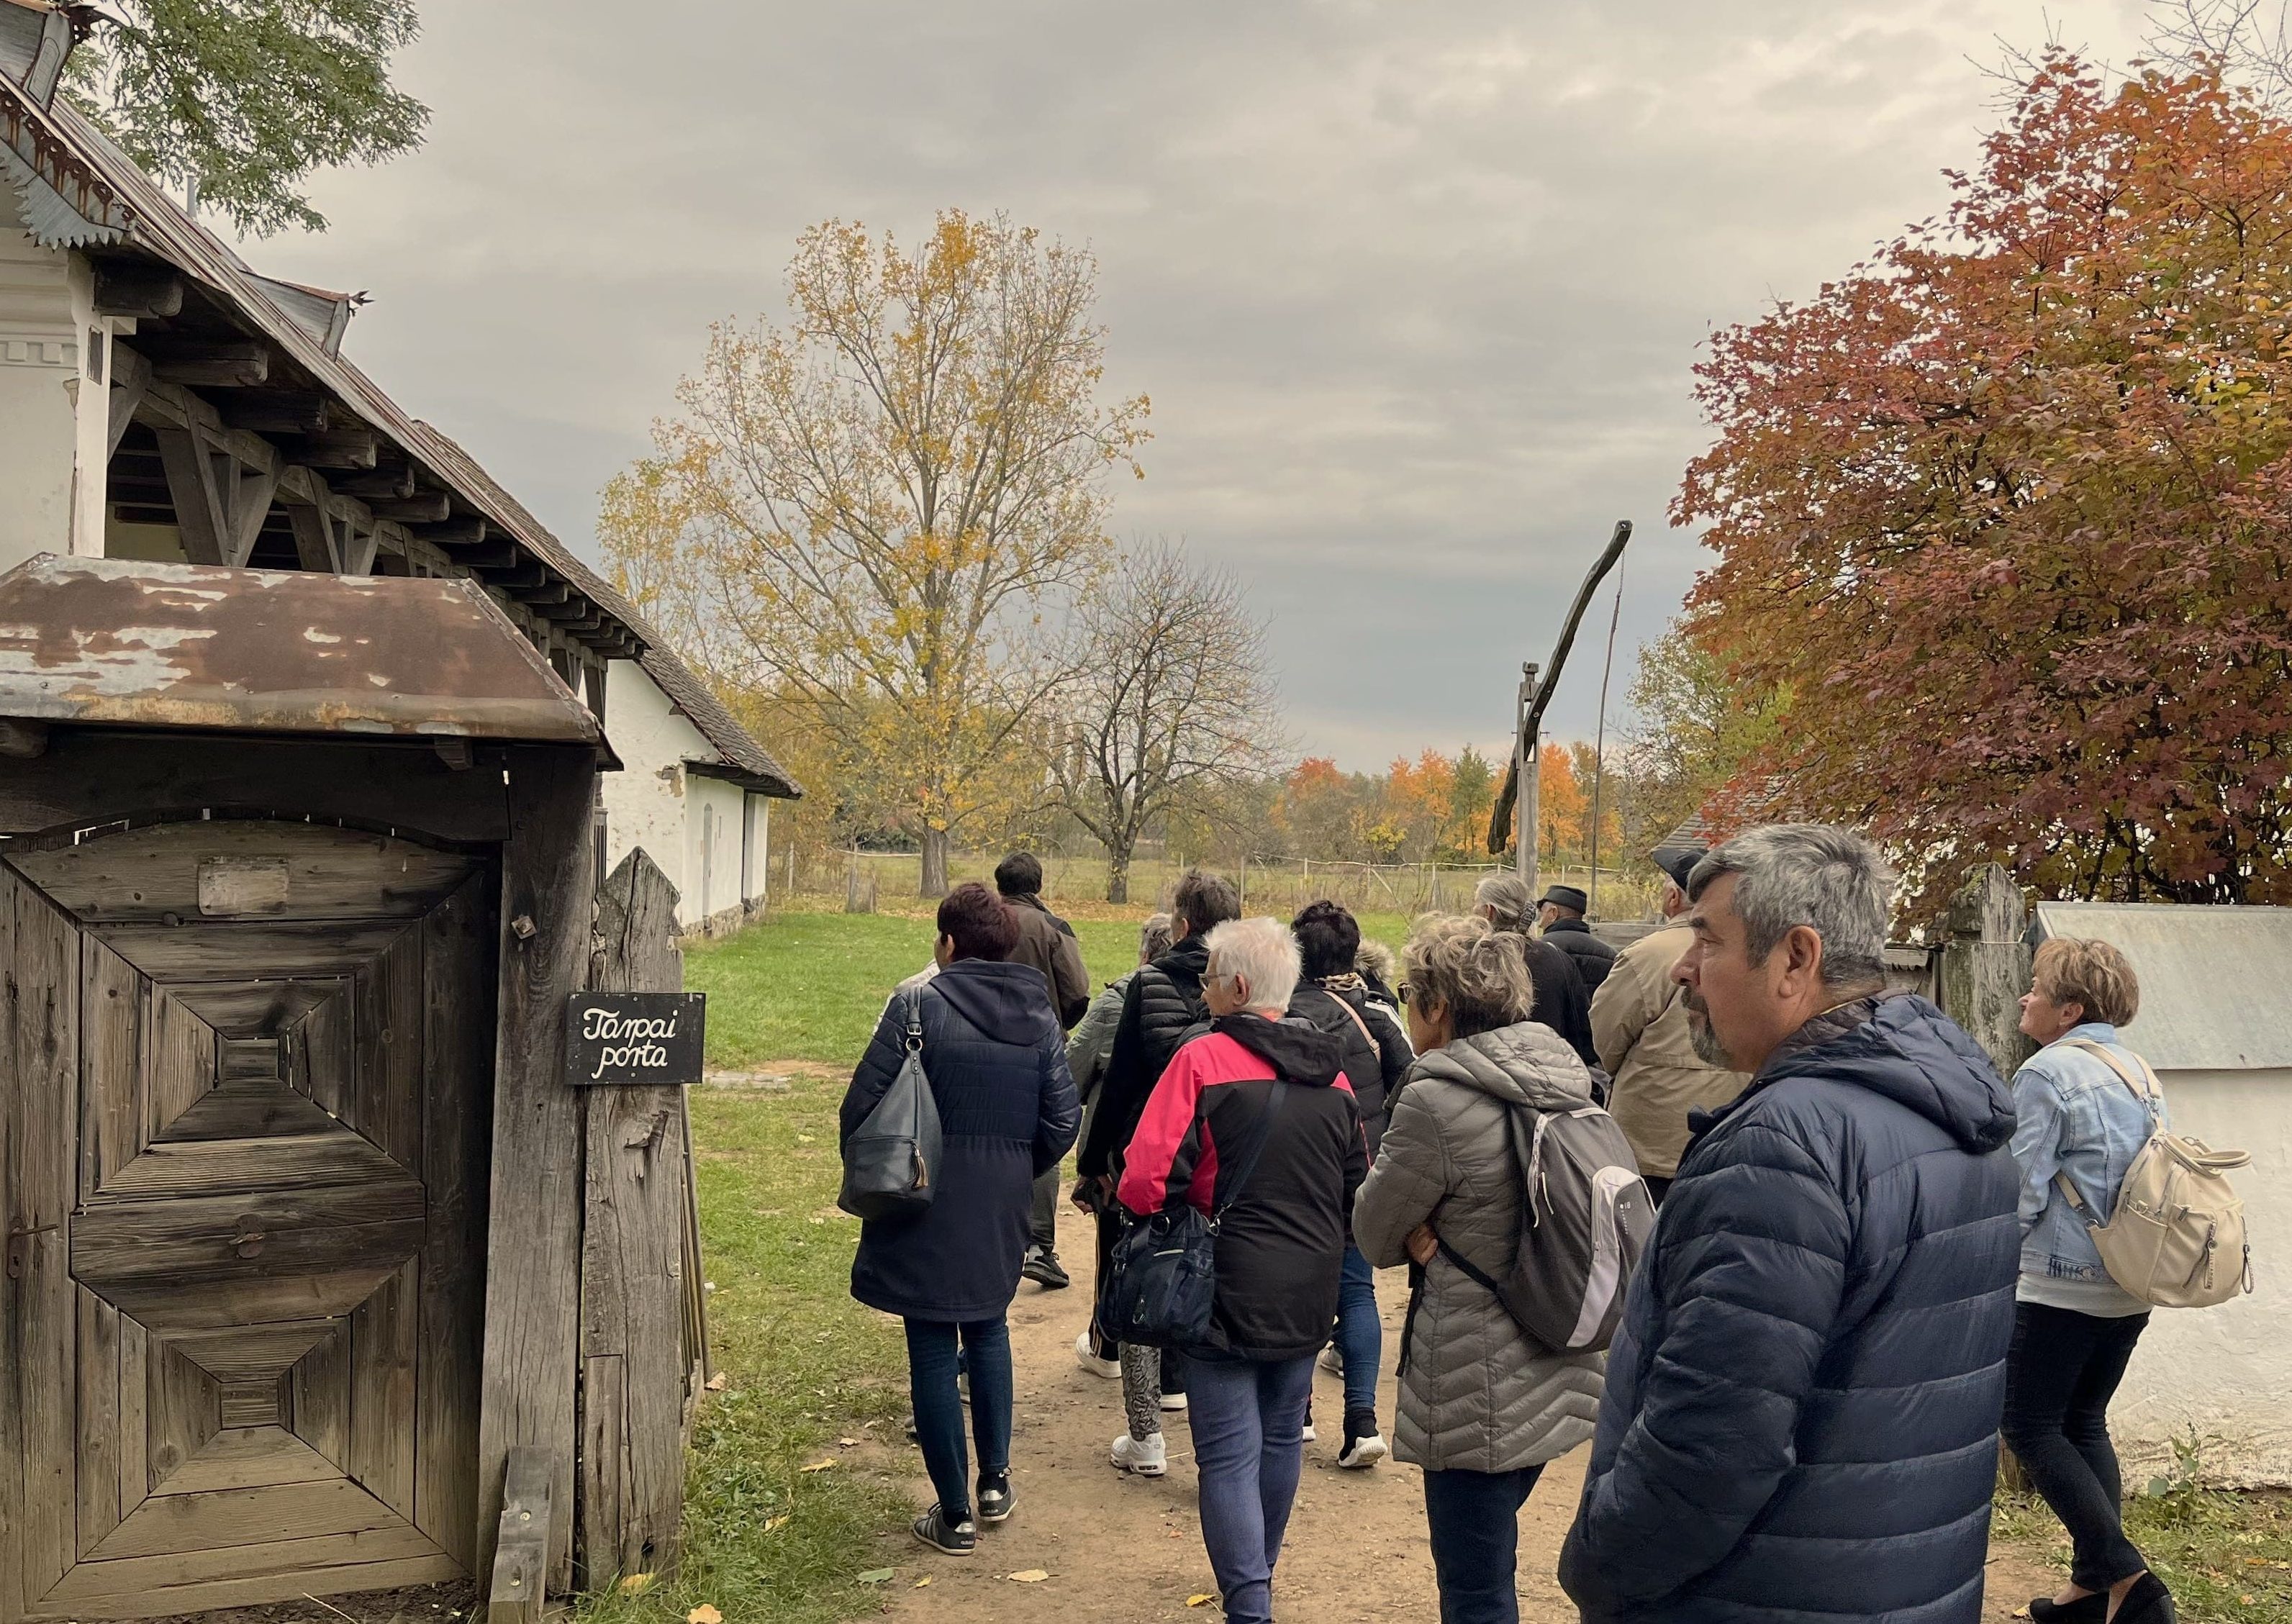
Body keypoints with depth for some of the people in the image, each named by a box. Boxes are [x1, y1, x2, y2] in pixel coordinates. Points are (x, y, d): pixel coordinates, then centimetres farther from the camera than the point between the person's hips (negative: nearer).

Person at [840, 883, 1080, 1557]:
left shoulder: (919, 1005, -12)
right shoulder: (1038, 1015, 2)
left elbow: (862, 1103, -13)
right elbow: (1062, 1118, 2)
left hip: (927, 1204, -4)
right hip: (1002, 1207, 4)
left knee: (932, 1351, 6)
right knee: (988, 1330, 25)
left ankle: (955, 1515, 13)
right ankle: (995, 1481, 28)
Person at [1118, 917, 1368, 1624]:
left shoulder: (1204, 1058, -15)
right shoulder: (1331, 1074, 3)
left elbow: (1146, 1181, -20)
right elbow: (1359, 1189, 8)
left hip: (1229, 1292, -6)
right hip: (1308, 1296, 6)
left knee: (1230, 1454, 1)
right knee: (1281, 1437, 21)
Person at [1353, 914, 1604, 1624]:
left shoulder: (1437, 1100, -20)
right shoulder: (1563, 1078, 3)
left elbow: (1375, 1234, -10)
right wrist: (1438, 1233, -2)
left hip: (1480, 1393, -8)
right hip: (1555, 1376, 8)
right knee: (1488, 1567, 25)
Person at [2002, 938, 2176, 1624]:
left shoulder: (2047, 1072, -15)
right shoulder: (2137, 1068, 11)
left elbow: (2021, 1190, -16)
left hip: (2063, 1284, -8)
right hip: (2130, 1285, 8)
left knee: (2031, 1427, 1)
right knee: (2085, 1424, 16)